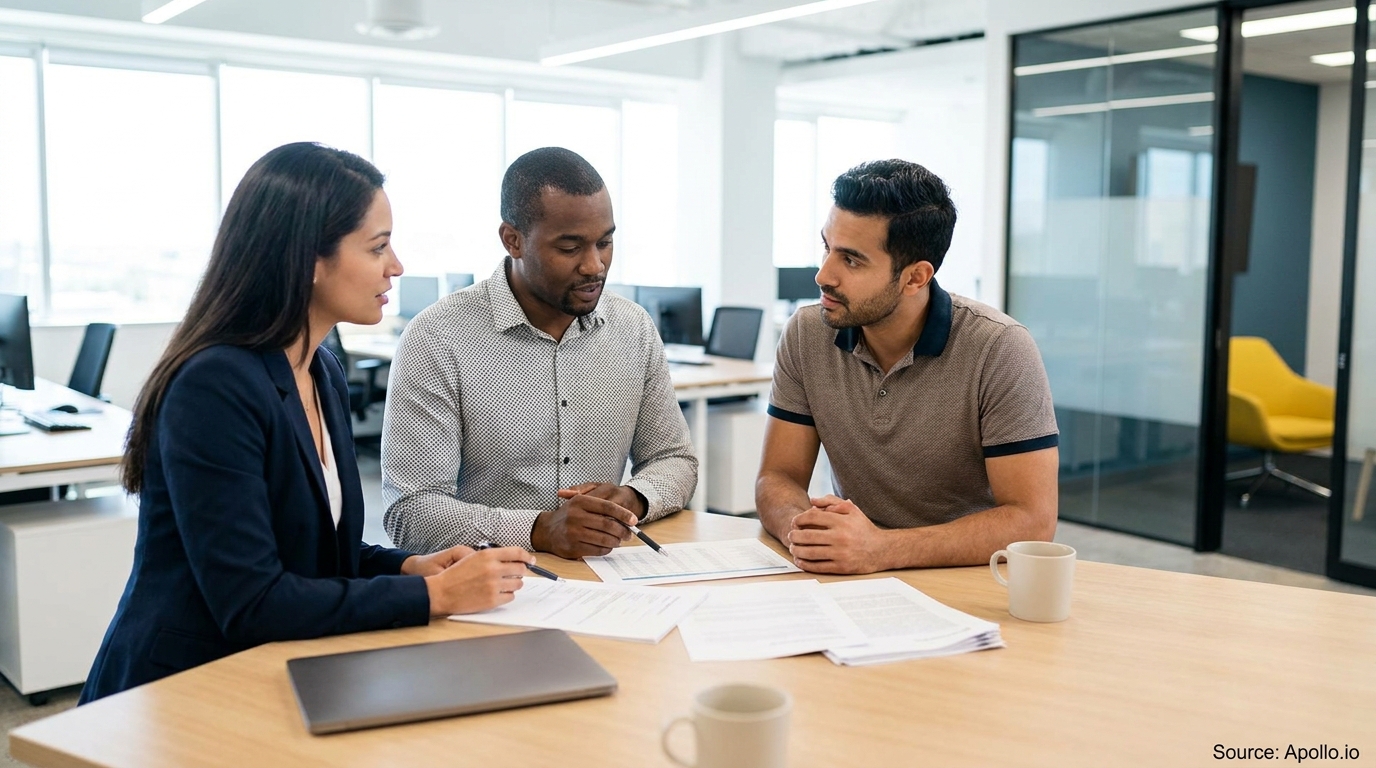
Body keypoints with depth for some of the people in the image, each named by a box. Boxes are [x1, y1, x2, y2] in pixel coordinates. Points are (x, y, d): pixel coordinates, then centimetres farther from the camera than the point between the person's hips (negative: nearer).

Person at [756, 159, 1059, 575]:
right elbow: (777, 478, 0)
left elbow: (1032, 520, -19)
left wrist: (881, 549, -30)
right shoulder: (807, 334, -3)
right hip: (852, 587, 4)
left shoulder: (1000, 350, -15)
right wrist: (801, 527, -24)